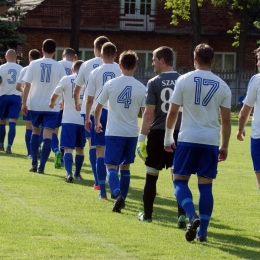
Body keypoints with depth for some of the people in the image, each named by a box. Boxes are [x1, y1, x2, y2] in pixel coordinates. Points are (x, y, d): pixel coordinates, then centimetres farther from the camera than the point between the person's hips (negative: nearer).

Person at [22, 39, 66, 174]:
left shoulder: (34, 64, -3)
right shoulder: (59, 66, -3)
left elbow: (27, 85, -5)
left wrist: (24, 103, 1)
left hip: (35, 104, 1)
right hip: (52, 106, -1)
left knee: (35, 132, 18)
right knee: (48, 135, -2)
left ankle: (34, 164, 14)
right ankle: (41, 166, -10)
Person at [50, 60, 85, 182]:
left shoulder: (66, 79, -3)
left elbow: (54, 95, 4)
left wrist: (52, 104, 27)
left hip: (69, 119, -3)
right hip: (83, 119, 3)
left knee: (68, 148, -6)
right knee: (80, 148, 18)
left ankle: (69, 173, -23)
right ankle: (77, 174, 27)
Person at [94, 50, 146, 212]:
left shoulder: (111, 84, -5)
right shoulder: (141, 88, -2)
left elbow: (98, 107, 3)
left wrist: (97, 123, 21)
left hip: (114, 132, -2)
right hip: (132, 133, 2)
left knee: (111, 167, -3)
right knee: (125, 167, 18)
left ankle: (118, 194, -27)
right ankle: (122, 198, 21)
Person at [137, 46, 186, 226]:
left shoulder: (154, 83, -6)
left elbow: (149, 113, -9)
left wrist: (142, 137, -6)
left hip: (158, 134, -2)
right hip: (178, 134, 2)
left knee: (151, 175, 11)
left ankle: (147, 214, 20)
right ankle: (182, 214, -11)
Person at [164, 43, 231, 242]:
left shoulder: (184, 80, -1)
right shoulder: (222, 86, 6)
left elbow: (172, 112, 1)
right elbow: (226, 120, 6)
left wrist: (168, 138, 12)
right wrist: (224, 147, 15)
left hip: (188, 139, -2)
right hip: (211, 141, 2)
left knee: (180, 180, 6)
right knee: (206, 185, 7)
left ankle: (192, 216, -19)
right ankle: (202, 231, 6)